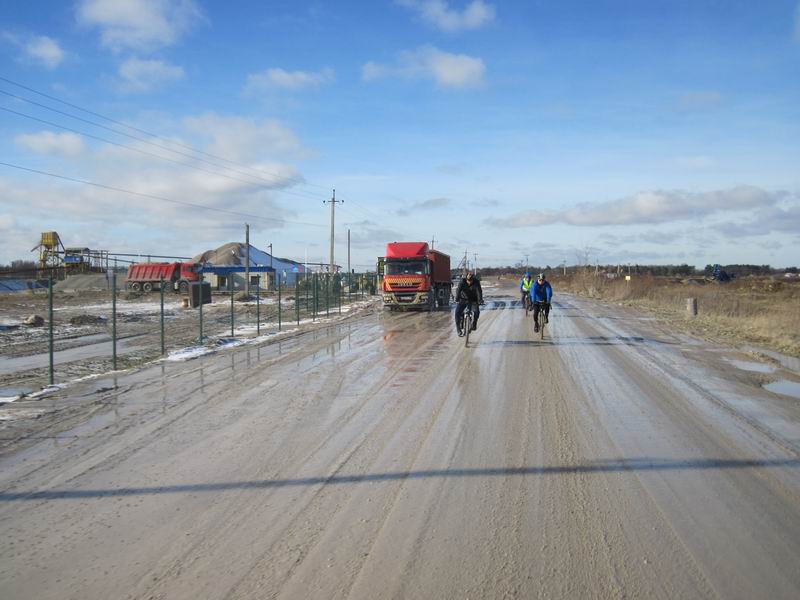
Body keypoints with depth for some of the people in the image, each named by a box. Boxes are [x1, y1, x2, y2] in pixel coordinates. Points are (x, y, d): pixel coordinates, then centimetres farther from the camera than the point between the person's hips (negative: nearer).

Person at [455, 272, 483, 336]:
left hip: (473, 300, 0)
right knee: (457, 312, -18)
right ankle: (458, 328, -4)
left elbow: (479, 291, -32)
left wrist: (480, 300, -48)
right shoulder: (462, 282, -18)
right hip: (463, 299, 0)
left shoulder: (476, 282, -19)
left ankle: (474, 324, 3)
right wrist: (457, 299, -46)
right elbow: (458, 290, -31)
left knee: (476, 311, -25)